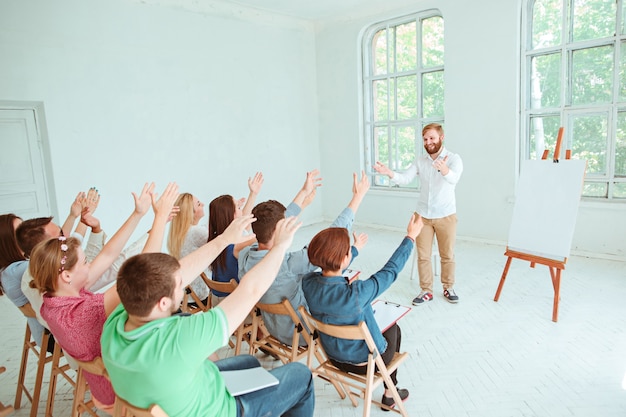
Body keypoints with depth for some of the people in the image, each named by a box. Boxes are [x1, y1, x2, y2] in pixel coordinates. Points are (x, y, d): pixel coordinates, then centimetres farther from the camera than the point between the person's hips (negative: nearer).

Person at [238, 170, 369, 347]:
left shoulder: (244, 256, -18)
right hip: (301, 335, -7)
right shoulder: (287, 265, -39)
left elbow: (276, 221, -4)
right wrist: (358, 197, -22)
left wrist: (304, 192, 4)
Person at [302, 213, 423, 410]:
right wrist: (410, 237, -9)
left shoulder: (308, 283, -21)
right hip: (365, 361, -5)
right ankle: (390, 395, 41)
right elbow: (390, 270, -23)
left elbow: (332, 269, 2)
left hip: (334, 356, 5)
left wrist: (355, 249, 17)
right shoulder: (356, 294, -38)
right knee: (393, 328, 26)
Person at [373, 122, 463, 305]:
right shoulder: (419, 160, 4)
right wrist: (389, 173, -29)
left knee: (447, 255, 9)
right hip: (423, 215, 3)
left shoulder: (453, 158, -9)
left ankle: (448, 288, 28)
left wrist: (444, 170, -53)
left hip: (445, 215, -3)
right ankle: (426, 291, 18)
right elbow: (405, 178, -9)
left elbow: (454, 179, -29)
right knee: (423, 255, 6)